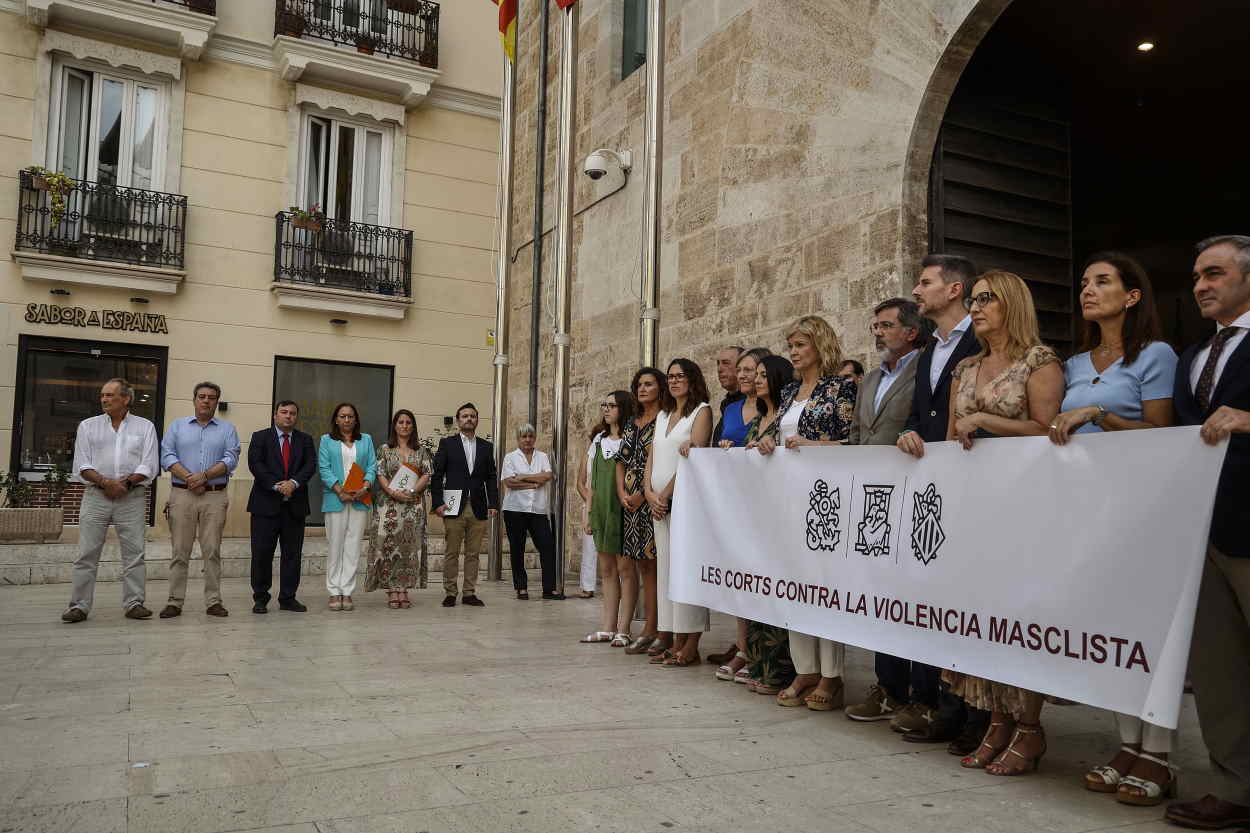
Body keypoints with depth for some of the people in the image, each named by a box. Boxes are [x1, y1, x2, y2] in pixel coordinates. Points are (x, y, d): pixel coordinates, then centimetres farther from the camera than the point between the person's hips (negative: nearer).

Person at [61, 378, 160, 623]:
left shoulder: (145, 427, 8)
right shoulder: (88, 426, 12)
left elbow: (149, 466, 1)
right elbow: (82, 465, 4)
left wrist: (126, 483, -12)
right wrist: (105, 482, -11)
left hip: (132, 497, -1)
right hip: (96, 495, 1)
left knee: (134, 552, -1)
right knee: (87, 552, -1)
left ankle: (134, 603, 5)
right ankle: (79, 605, 4)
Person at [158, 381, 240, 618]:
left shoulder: (227, 429, 11)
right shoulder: (177, 426, 13)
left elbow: (231, 459, -1)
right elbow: (167, 456, 2)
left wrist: (204, 476, -13)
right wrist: (189, 478, -11)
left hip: (215, 496, 0)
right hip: (182, 495, 0)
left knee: (212, 551, 0)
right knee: (180, 551, 1)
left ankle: (213, 601, 4)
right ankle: (175, 601, 6)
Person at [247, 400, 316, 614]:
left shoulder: (305, 440, 12)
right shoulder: (260, 437, 6)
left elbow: (310, 465, 0)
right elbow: (255, 464, -7)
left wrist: (294, 482, -17)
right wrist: (276, 485, -17)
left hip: (295, 506, 3)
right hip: (266, 504, -2)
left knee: (293, 554, 5)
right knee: (262, 553, 0)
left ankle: (288, 598, 13)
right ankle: (260, 599, 10)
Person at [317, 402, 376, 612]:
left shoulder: (366, 440, 15)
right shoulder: (327, 440, 10)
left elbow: (372, 466, 7)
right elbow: (324, 468, 0)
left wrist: (365, 488, -11)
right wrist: (340, 491, -12)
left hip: (360, 500, 1)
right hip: (335, 499, -1)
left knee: (353, 547, -1)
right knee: (335, 545, -1)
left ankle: (347, 592, 2)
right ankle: (334, 592, 4)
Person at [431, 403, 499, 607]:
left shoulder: (486, 447, 13)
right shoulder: (447, 443, 5)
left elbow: (491, 477, 11)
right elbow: (437, 475, 1)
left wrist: (493, 504, 1)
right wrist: (437, 502, -8)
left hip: (479, 508, 3)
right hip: (454, 508, -3)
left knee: (473, 553, 5)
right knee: (452, 553, 1)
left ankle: (469, 593, 12)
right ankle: (450, 593, 9)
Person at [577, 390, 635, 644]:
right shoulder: (598, 439, 15)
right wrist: (588, 511, 12)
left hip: (622, 510, -6)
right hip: (600, 510, 7)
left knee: (624, 567, -3)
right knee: (607, 569, 9)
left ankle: (623, 630, 2)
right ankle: (607, 627, 14)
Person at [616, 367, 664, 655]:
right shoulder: (631, 423, 18)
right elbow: (621, 460, 15)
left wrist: (644, 494, -13)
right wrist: (621, 493, 1)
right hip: (631, 502, 7)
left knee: (658, 565, -6)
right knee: (644, 566, 9)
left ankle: (665, 633, -1)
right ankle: (648, 631, 14)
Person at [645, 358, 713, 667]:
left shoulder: (702, 411, -2)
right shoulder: (663, 415, 20)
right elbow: (652, 457, 14)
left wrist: (666, 494, -13)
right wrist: (651, 493, -2)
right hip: (660, 502, 7)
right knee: (666, 568, 6)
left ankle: (691, 647, -4)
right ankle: (676, 644, 11)